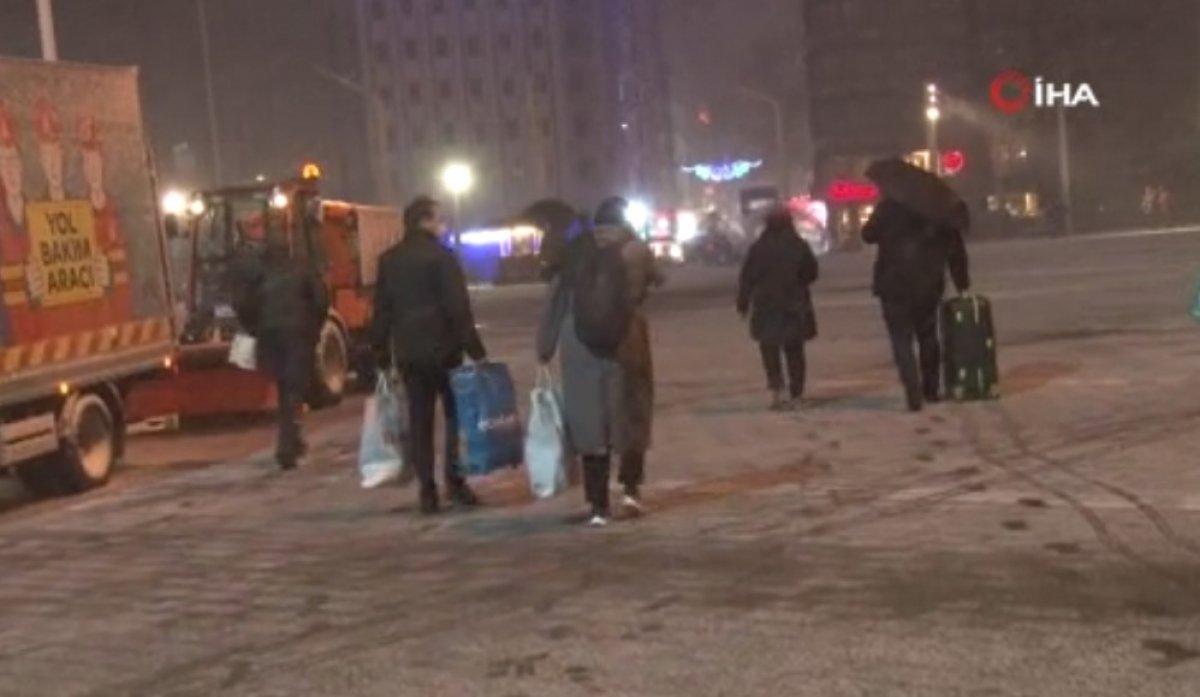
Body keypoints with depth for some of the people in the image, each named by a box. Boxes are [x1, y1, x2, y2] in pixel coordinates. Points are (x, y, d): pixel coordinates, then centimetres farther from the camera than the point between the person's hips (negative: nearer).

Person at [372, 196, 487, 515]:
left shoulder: (389, 260, 10)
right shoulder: (440, 256, -7)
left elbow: (382, 310, 12)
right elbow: (458, 308, -12)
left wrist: (382, 353, 16)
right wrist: (475, 350, -12)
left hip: (407, 351, 5)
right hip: (442, 347, -5)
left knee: (419, 420, 6)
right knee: (455, 415, 5)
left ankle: (427, 490, 3)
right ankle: (455, 482, -1)